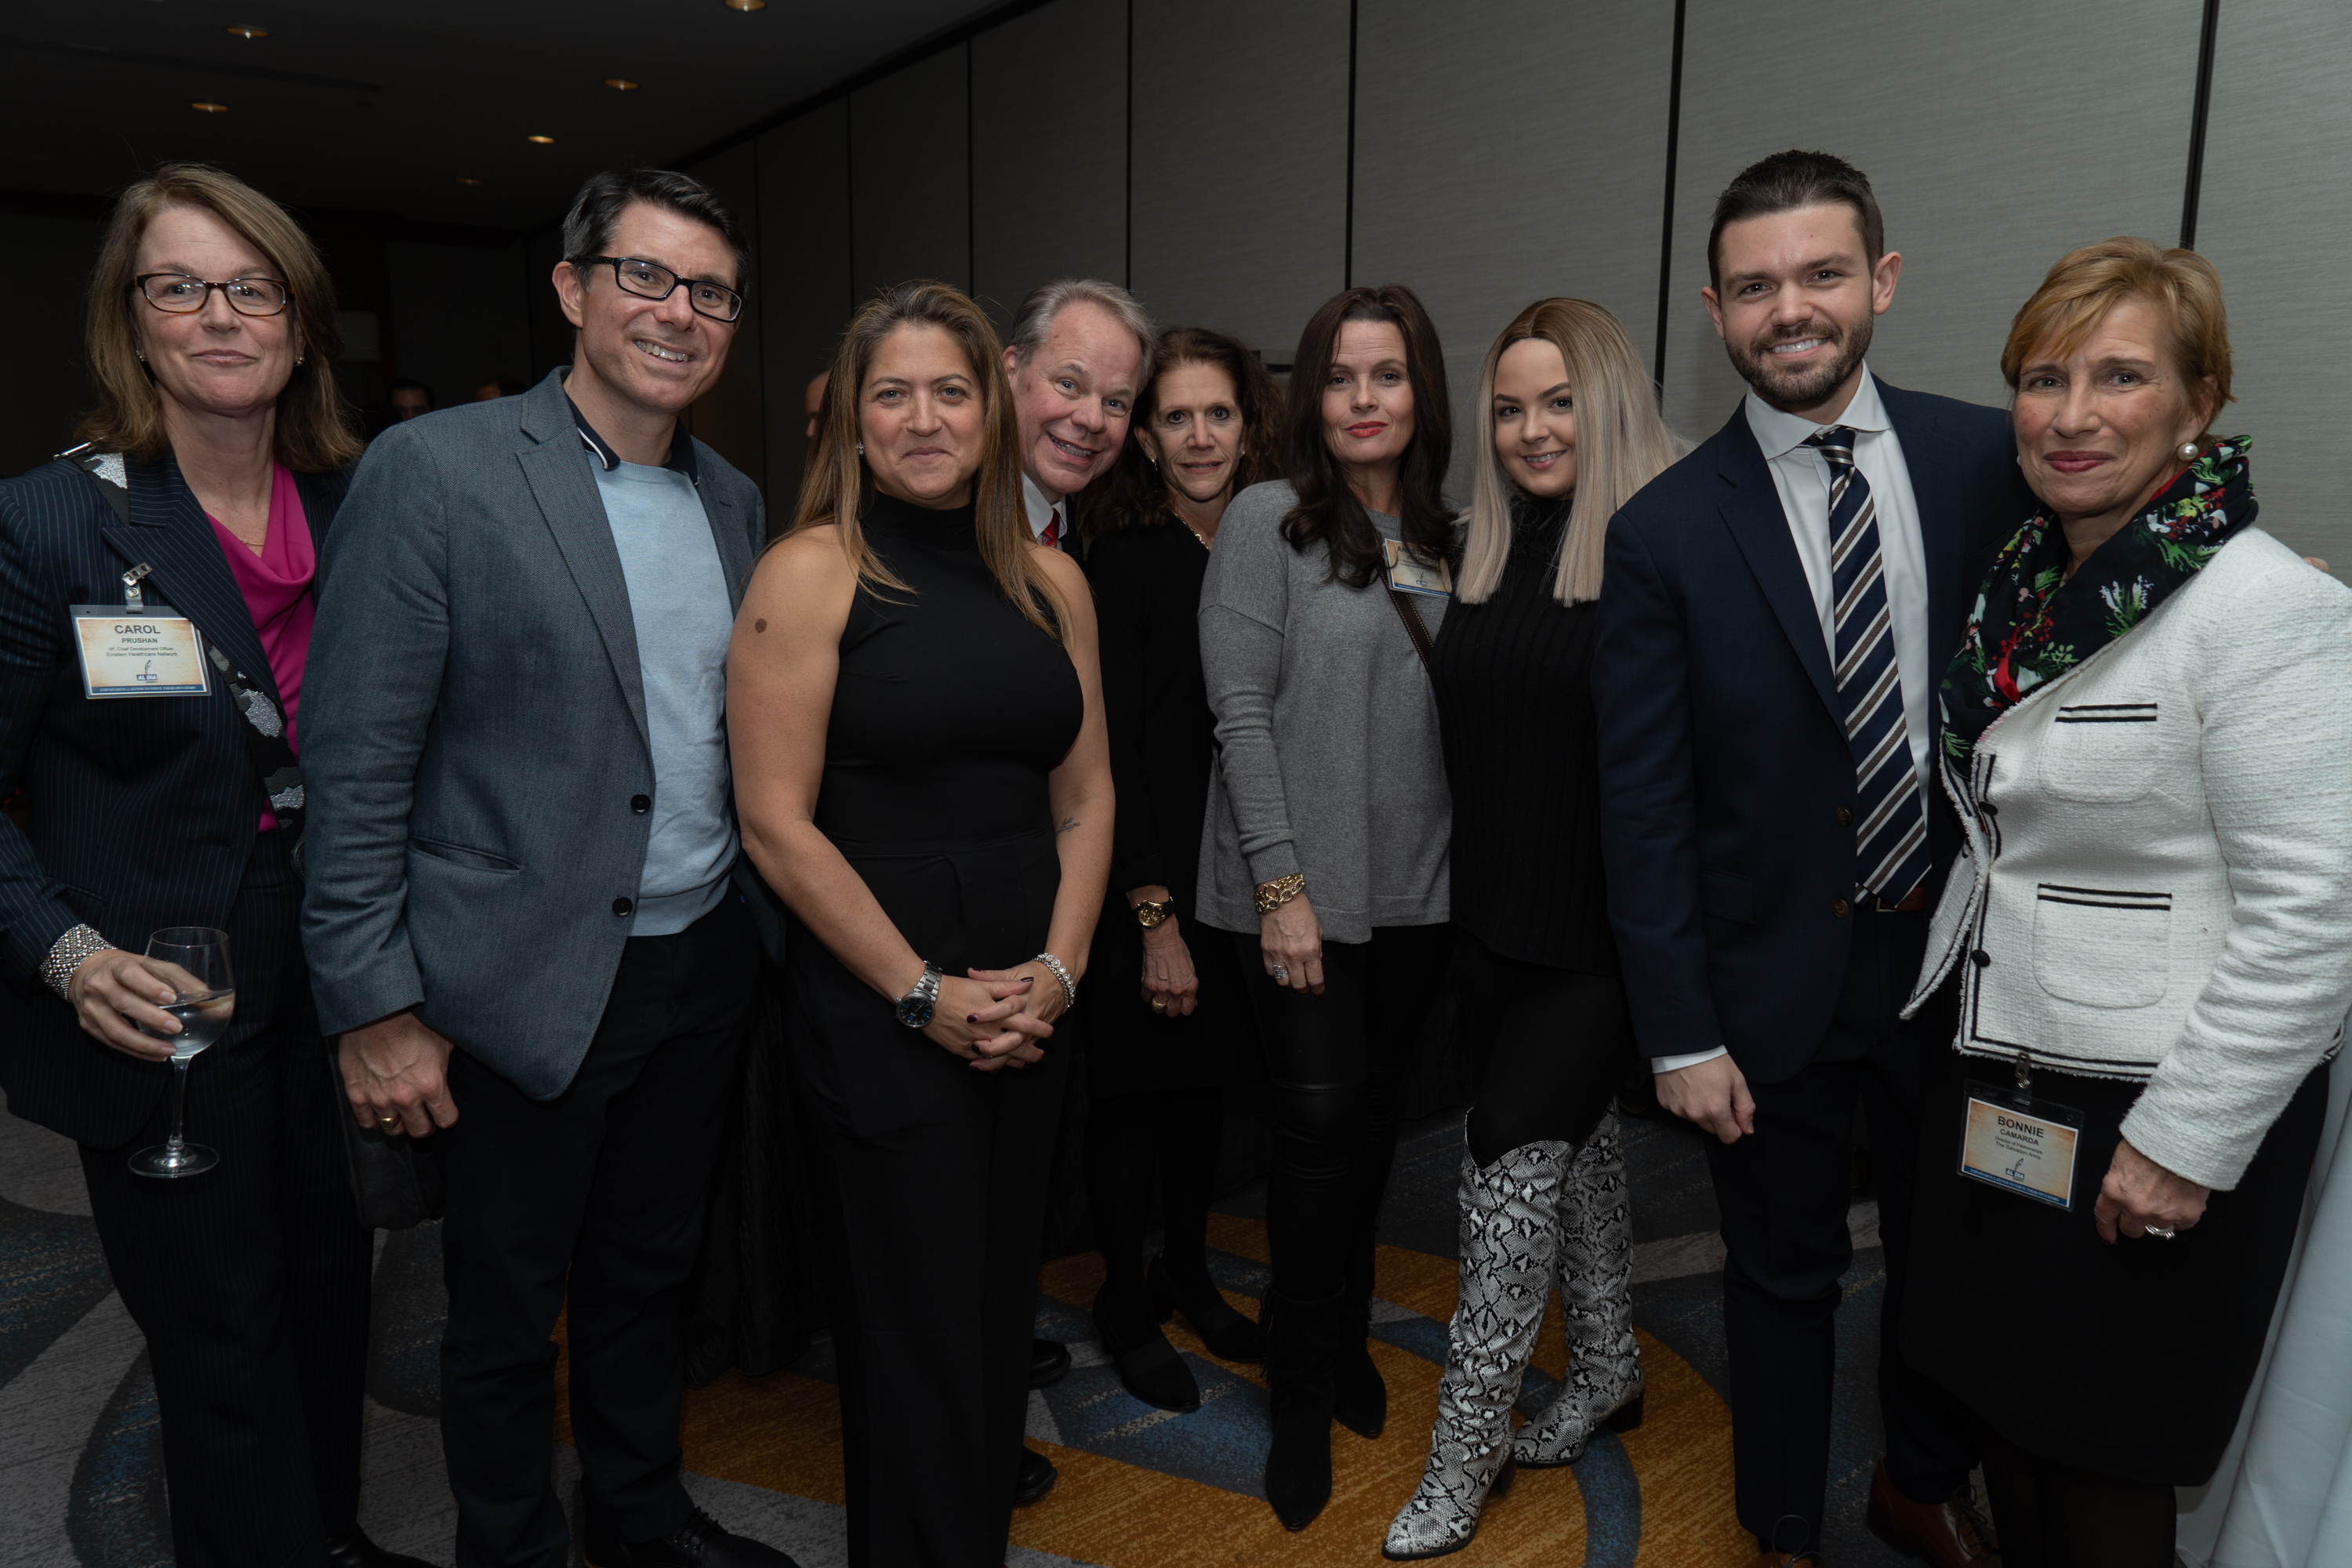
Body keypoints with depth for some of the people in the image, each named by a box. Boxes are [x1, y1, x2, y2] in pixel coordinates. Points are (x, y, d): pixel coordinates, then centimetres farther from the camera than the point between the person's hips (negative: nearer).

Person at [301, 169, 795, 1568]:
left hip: (704, 967, 6)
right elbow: (359, 764, -12)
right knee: (506, 1312, 14)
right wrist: (375, 1005, -13)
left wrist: (761, 921, 6)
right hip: (528, 986, -5)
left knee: (648, 1277, 22)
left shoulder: (736, 500, 7)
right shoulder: (435, 471, -11)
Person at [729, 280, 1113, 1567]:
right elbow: (777, 825, -12)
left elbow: (1085, 794, 9)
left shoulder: (1050, 580, 8)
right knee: (917, 1337, 6)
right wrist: (925, 992, -12)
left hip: (1029, 1012, 5)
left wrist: (1058, 968, -3)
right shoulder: (811, 573, -8)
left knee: (1003, 1313, 17)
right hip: (876, 1014, -5)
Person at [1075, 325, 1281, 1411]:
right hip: (1146, 885, -5)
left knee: (1208, 1085, 17)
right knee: (1136, 1092, 8)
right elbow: (1112, 753, -14)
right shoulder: (1122, 562, -12)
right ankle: (1127, 1307, 27)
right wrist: (1155, 913, -15)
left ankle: (1186, 1274, 37)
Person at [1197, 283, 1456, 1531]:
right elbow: (1241, 711, -12)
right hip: (1303, 891, -5)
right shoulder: (1268, 520, -7)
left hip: (1417, 889, 5)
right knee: (1320, 1120, -1)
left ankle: (1347, 1337, 36)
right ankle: (1304, 1395, 18)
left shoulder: (1444, 538, 9)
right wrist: (1283, 883, -16)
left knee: (1375, 1113, 15)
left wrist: (1464, 868, 4)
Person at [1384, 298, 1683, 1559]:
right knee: (1573, 1134, 19)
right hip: (1495, 922, 6)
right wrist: (1464, 903, 10)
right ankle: (1607, 1370, 40)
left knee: (1512, 1150, -4)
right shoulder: (1481, 552, 7)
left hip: (1607, 929, -6)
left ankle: (1467, 1452, 13)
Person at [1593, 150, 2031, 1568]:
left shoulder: (1991, 461, -3)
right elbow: (1644, 808, -9)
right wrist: (1681, 1033, -9)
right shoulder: (1664, 532, -10)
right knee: (1787, 1278, 14)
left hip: (1961, 956, 3)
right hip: (1777, 982, -2)